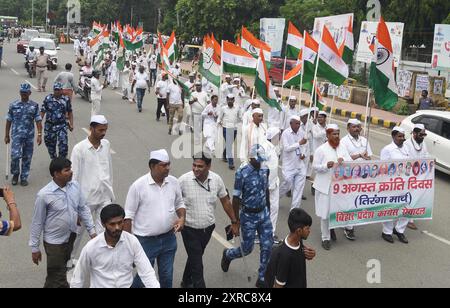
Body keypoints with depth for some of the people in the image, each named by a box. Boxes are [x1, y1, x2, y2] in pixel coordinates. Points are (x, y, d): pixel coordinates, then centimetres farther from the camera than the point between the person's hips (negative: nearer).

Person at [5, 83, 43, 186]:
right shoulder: (13, 105, 2)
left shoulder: (34, 105, 2)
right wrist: (6, 135, 7)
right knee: (15, 155, -11)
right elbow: (9, 121, 7)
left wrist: (39, 135, -6)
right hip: (16, 134, -1)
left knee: (27, 157, 6)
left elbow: (38, 120, 2)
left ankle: (24, 177, 19)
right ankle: (15, 174, 13)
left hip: (29, 135, 1)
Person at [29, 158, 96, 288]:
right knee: (59, 279, 2)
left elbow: (83, 209, 6)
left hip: (71, 238, 5)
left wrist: (92, 231, 4)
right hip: (54, 242, -5)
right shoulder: (44, 195, -20)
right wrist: (35, 248, -6)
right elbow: (37, 222, -11)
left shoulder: (75, 186, -6)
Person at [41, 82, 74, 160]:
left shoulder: (66, 99, 1)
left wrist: (71, 124, 3)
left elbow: (70, 112, 9)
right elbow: (42, 111, -1)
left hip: (62, 125, -1)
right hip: (49, 126, 1)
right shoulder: (48, 99, -1)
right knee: (50, 145, 11)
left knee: (63, 144, -13)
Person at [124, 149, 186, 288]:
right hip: (146, 241, -4)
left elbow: (179, 203, 13)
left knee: (167, 276, 15)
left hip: (169, 239, 4)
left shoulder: (173, 182, -2)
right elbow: (128, 216, -10)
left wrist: (182, 218, -7)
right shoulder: (138, 186, -15)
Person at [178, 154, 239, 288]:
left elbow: (225, 202, 3)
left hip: (208, 227, 4)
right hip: (190, 230, -4)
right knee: (197, 264, -3)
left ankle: (186, 282, 48)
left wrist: (234, 222, 8)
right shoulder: (184, 180, -19)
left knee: (195, 257, 24)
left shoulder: (216, 180, -9)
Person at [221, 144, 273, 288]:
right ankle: (228, 254, 40)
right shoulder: (242, 173, -18)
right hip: (249, 216, -5)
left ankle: (262, 278, 18)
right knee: (247, 248, 7)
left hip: (264, 214, 5)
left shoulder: (265, 170, -1)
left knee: (267, 247, 3)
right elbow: (236, 198, -14)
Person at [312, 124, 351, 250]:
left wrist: (343, 160, -19)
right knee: (326, 212, 0)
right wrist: (326, 166, -24)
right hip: (325, 186, -4)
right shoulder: (321, 149, -8)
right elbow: (315, 166, -8)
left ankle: (331, 227, 43)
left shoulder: (342, 148, 7)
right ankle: (325, 238, 14)